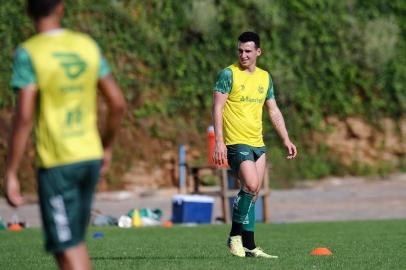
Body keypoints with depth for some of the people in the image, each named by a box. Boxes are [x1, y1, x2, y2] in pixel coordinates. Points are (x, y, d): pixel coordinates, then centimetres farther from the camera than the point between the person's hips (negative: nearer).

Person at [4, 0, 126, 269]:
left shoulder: (28, 53, -11)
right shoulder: (88, 45, 5)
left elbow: (24, 117, -17)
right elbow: (118, 104, 8)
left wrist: (11, 174, -13)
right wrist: (106, 147, 23)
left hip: (56, 164, -5)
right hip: (91, 157, 5)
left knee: (67, 247, -2)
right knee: (76, 241, 19)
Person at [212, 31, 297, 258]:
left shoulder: (265, 77, 14)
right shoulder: (229, 74, -4)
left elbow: (274, 111, 20)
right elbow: (217, 109, -8)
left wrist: (286, 140, 12)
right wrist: (219, 141, -16)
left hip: (258, 144, 6)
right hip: (236, 143, -6)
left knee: (253, 194, 4)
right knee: (251, 186, -20)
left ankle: (248, 247, 8)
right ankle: (236, 235, -5)